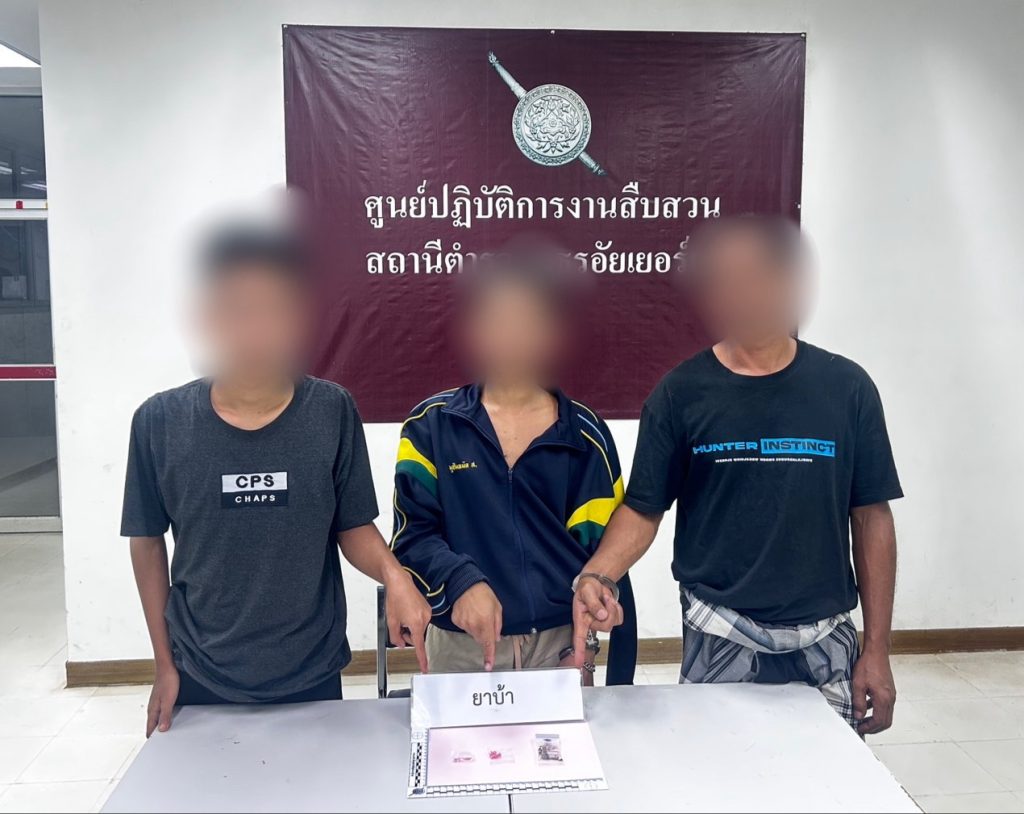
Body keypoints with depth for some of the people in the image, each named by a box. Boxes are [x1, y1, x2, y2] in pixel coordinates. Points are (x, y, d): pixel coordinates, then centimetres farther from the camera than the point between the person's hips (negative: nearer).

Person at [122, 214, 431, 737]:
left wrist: (393, 575, -24)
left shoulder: (332, 412, -11)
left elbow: (353, 527, -3)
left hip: (312, 678, 0)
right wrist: (165, 665, 4)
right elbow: (147, 541, 2)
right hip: (202, 683, 1)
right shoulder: (160, 421, -10)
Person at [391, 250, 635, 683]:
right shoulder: (431, 425, -2)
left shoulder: (585, 434, 0)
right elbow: (413, 533, -4)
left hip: (559, 641, 1)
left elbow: (601, 547, 2)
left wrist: (587, 637, -7)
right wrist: (461, 582, -22)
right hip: (461, 644, 0)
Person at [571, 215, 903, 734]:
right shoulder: (681, 393, -5)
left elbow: (871, 517, 1)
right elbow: (643, 508, -2)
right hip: (719, 636, -1)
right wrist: (596, 575, -21)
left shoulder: (846, 387, -3)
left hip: (825, 638, 2)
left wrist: (877, 648, 1)